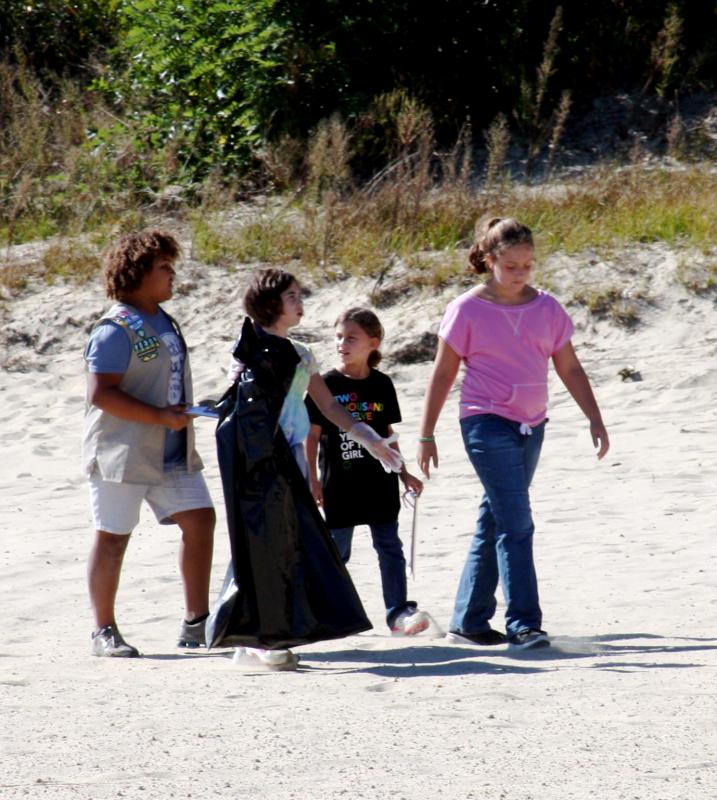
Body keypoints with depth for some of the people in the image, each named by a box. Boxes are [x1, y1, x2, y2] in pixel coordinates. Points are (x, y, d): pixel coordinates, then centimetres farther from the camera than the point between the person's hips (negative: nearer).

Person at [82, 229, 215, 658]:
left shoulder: (166, 323, 13)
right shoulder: (116, 330, -14)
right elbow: (101, 393, -21)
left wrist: (183, 418, 16)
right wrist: (160, 416, -23)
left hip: (172, 453, 8)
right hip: (122, 454, -8)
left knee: (199, 519, 1)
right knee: (113, 537, 1)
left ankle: (196, 622, 8)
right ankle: (104, 631, 10)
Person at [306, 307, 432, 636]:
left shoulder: (382, 385, 6)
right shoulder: (326, 386, -4)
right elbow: (312, 436, -2)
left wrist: (404, 474, 14)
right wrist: (312, 482, -6)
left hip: (379, 482, 3)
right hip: (340, 485, -3)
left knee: (390, 547, 0)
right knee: (336, 550, 4)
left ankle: (398, 611, 0)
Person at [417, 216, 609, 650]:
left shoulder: (546, 308, 6)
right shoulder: (468, 310, -6)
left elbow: (570, 368, 11)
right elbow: (443, 375, 0)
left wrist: (595, 419, 4)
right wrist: (426, 435, 2)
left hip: (531, 426, 5)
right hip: (487, 424, -5)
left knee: (494, 523, 11)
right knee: (516, 523, -14)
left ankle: (469, 621, 19)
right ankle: (523, 624, -15)